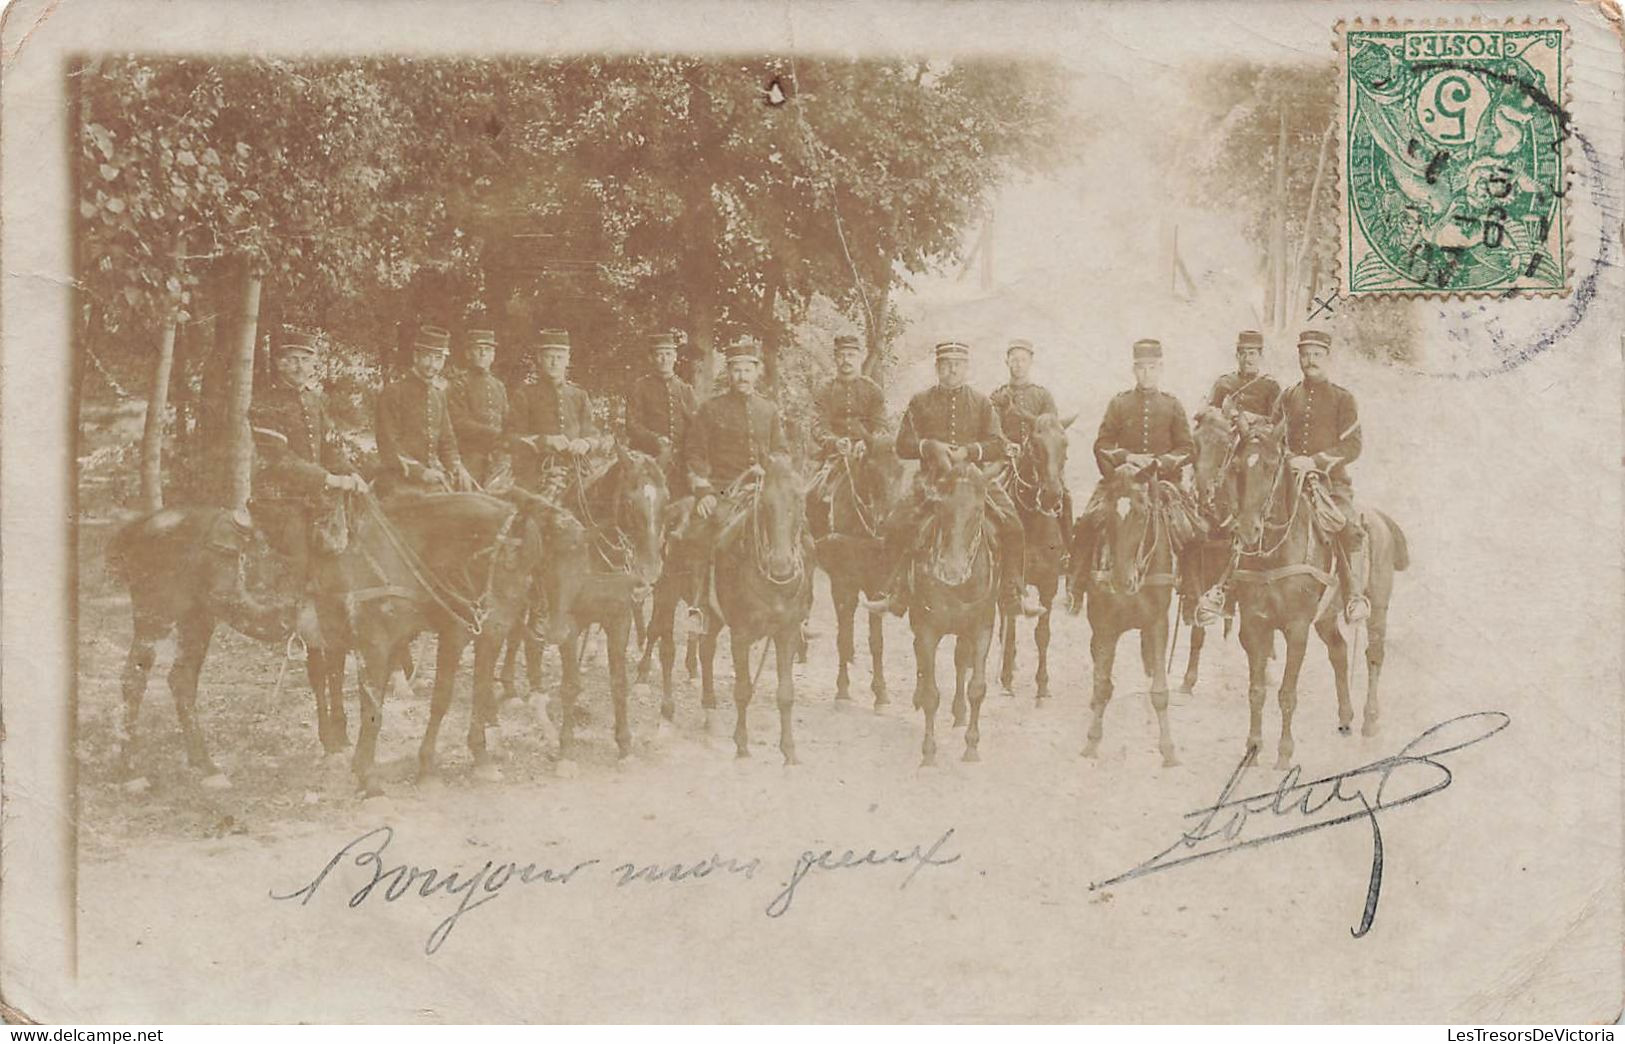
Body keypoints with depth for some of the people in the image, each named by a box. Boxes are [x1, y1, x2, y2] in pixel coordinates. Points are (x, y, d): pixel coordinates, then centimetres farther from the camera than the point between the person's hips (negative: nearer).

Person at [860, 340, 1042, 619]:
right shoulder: (920, 402, 11)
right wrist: (929, 446, -14)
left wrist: (968, 451, -13)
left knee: (1012, 526, -18)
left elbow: (997, 445, 4)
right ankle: (895, 591, -4)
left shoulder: (982, 404, 12)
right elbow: (903, 445, 6)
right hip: (932, 477, 0)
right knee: (896, 526, -20)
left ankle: (1014, 593, -5)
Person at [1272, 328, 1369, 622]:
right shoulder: (1287, 397, 15)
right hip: (1290, 482, 4)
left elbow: (1352, 446, -5)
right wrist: (1285, 460, 5)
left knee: (1350, 529, -29)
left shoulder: (1343, 398, 5)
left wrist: (1314, 461, -17)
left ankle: (1357, 595, -25)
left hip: (1331, 481, -4)